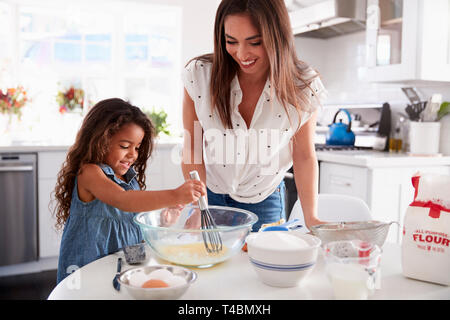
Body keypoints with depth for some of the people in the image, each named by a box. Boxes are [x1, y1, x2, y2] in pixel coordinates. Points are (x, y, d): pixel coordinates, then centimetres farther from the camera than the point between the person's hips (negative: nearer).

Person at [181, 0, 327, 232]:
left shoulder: (303, 88, -17)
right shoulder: (199, 75, -18)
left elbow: (304, 156, -7)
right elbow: (192, 148, -10)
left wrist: (311, 218, -12)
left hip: (264, 204, 0)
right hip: (210, 195, 1)